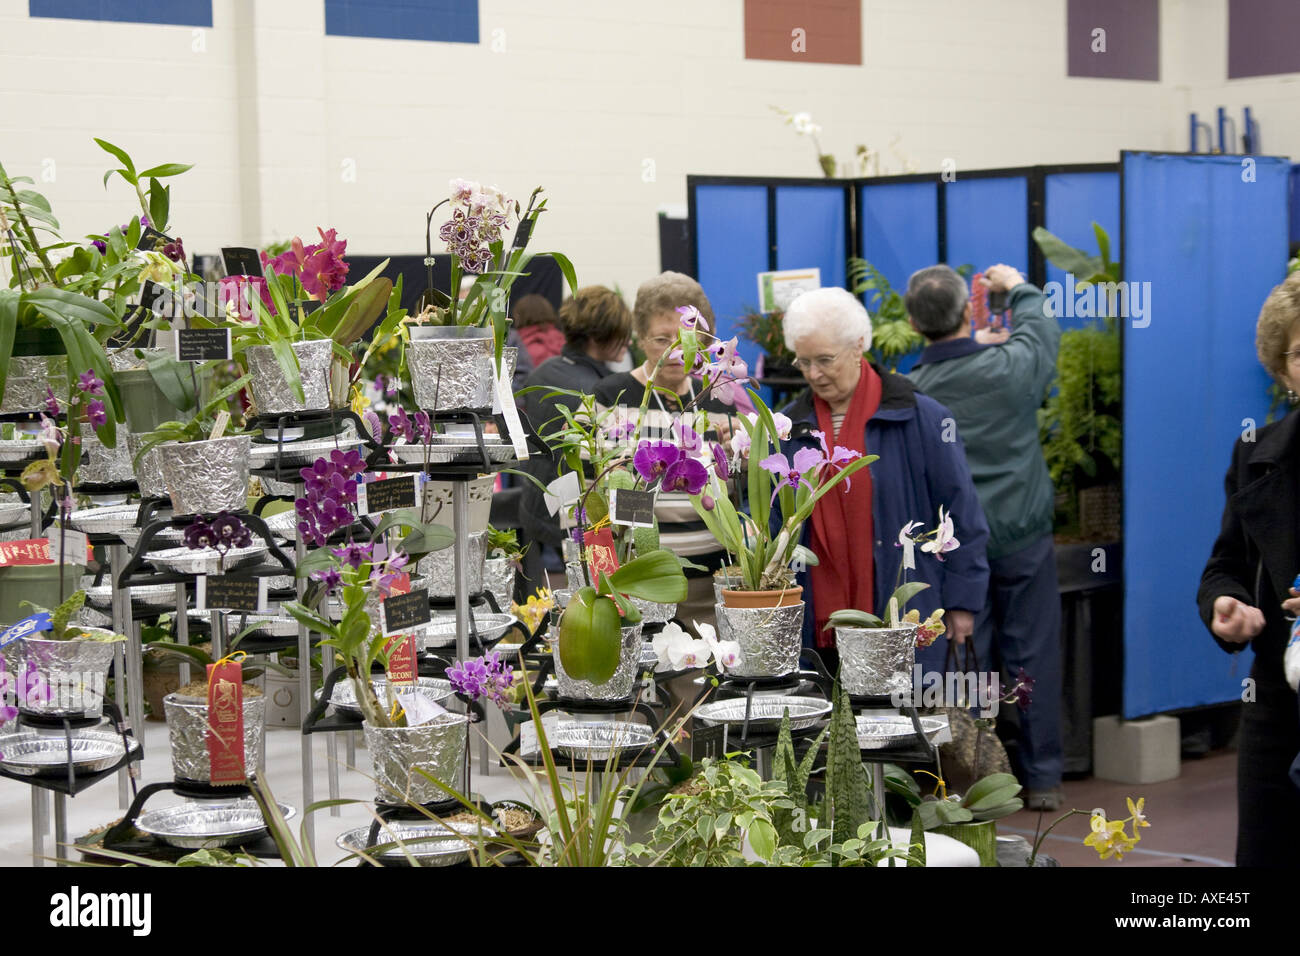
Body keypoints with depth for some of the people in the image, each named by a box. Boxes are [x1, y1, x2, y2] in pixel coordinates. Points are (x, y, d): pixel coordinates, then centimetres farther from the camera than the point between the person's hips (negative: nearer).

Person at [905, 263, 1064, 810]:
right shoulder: (1009, 367, -13)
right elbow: (1042, 328, 8)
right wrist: (1017, 287, 29)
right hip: (1023, 536, -1)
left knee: (965, 660, 7)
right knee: (1033, 657, 7)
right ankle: (1042, 779, 13)